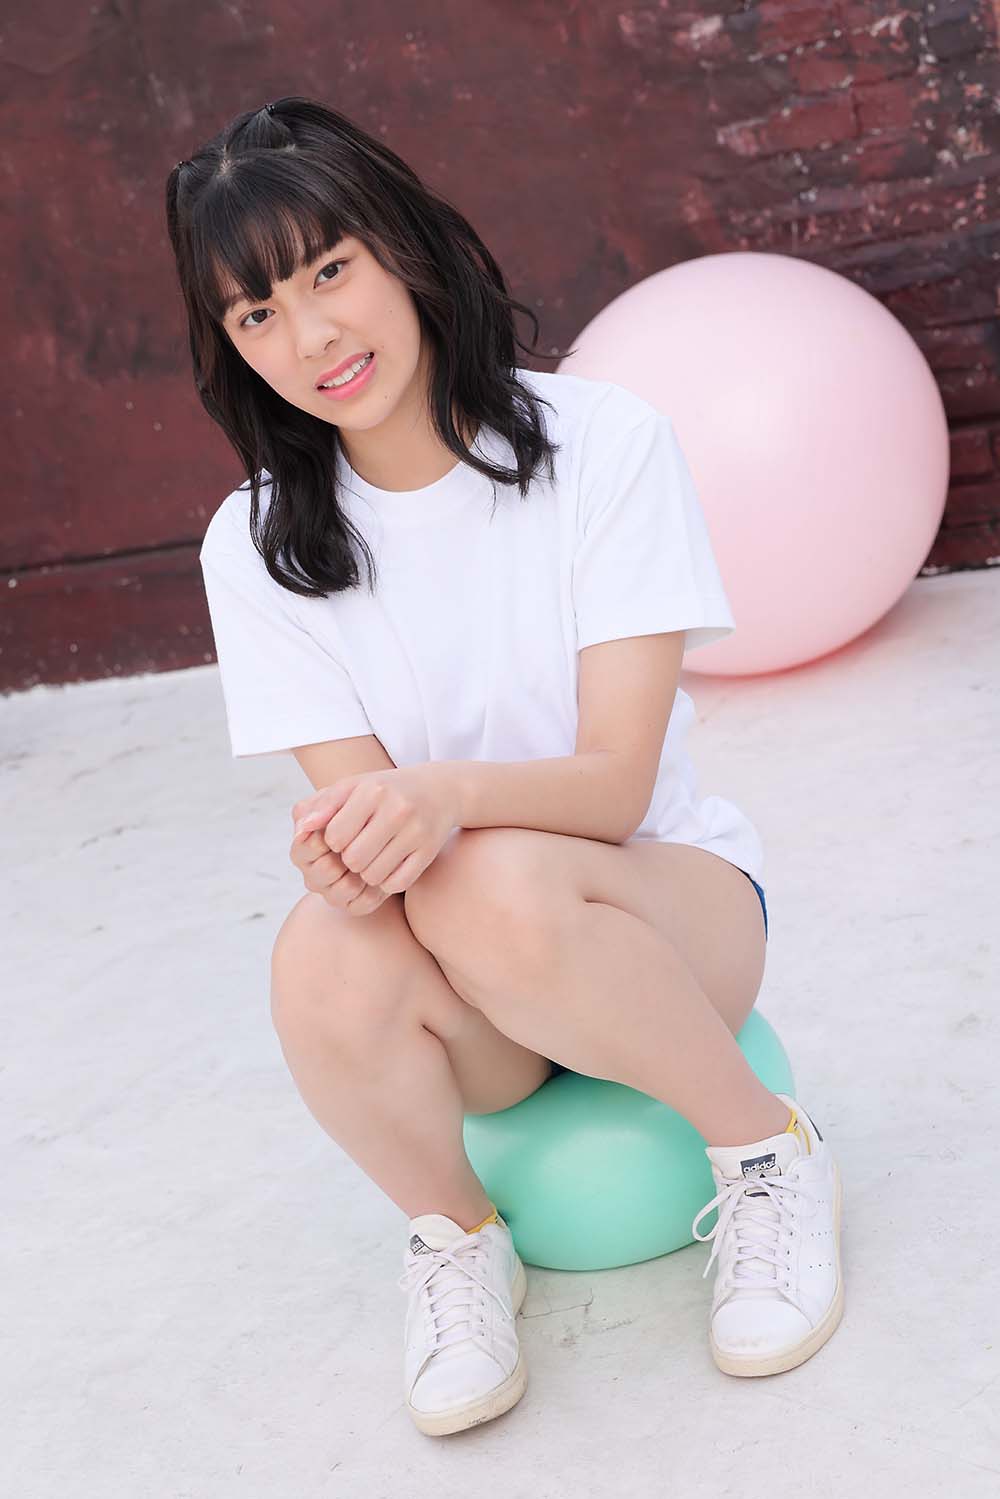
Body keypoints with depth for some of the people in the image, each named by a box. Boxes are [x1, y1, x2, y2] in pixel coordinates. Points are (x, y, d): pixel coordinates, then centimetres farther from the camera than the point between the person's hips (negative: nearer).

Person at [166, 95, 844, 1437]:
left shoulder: (602, 440, -12)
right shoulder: (258, 547, -4)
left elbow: (616, 782, -17)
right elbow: (357, 796, -9)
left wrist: (450, 794, -38)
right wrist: (348, 839, -34)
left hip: (672, 897, -1)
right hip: (477, 1004, 2)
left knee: (496, 886, -36)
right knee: (326, 961, -33)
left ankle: (764, 1145, -9)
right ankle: (454, 1237, -2)